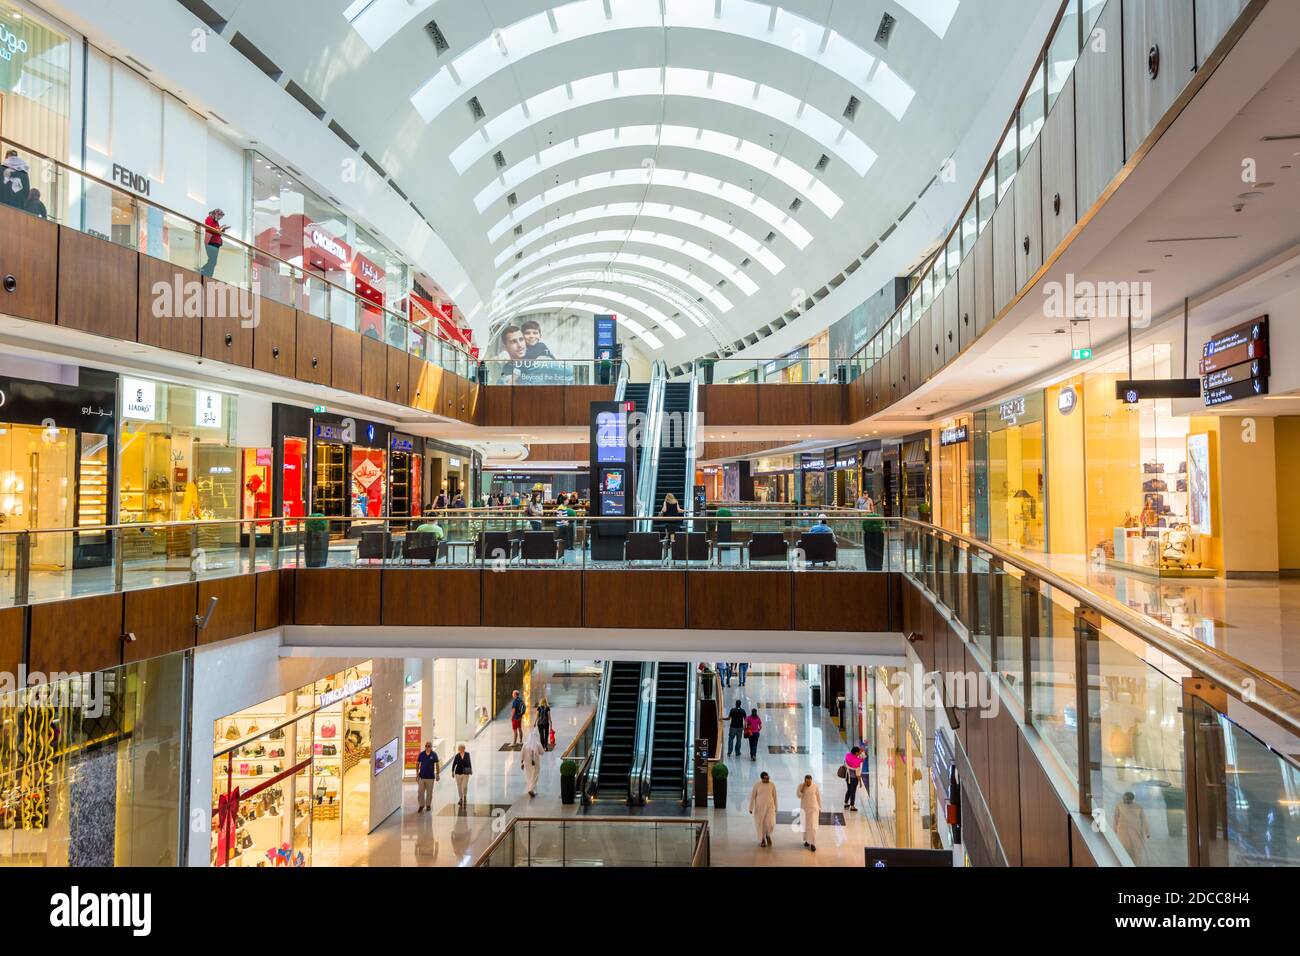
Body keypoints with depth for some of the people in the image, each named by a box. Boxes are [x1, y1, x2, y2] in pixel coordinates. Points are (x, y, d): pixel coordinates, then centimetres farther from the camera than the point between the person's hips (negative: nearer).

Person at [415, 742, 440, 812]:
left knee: (429, 792, 8)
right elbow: (417, 764, 4)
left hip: (430, 777, 0)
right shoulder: (421, 754, -2)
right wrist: (417, 774, -1)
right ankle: (421, 805, 12)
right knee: (421, 792, 0)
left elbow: (437, 765, 3)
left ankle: (428, 805, 21)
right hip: (421, 777, 0)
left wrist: (437, 774, 1)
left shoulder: (434, 755, -4)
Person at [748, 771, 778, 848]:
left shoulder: (772, 785, -2)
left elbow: (774, 797, 7)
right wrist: (751, 808, -5)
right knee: (760, 824, 4)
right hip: (759, 807, -1)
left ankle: (768, 835, 19)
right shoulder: (757, 785, -8)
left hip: (770, 807, 1)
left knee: (770, 823, -12)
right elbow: (752, 796, -3)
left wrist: (776, 808, 10)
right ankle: (762, 840, 24)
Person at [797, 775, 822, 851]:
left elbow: (819, 797, -1)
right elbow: (798, 795, -13)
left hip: (813, 809, -2)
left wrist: (820, 808, 3)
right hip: (804, 809, 2)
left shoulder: (815, 786, -9)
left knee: (813, 826, -9)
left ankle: (813, 843, -5)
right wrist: (803, 787, -22)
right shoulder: (801, 786, -6)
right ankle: (807, 840, 33)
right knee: (805, 825, 13)